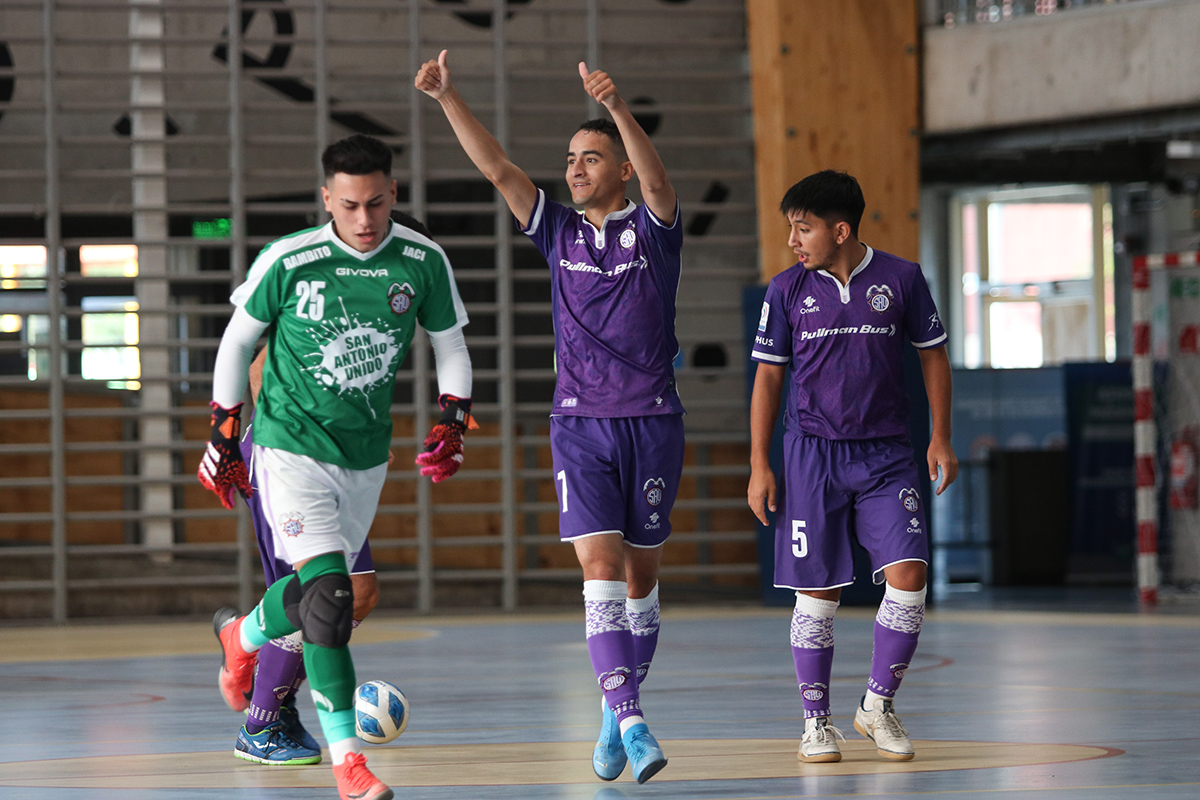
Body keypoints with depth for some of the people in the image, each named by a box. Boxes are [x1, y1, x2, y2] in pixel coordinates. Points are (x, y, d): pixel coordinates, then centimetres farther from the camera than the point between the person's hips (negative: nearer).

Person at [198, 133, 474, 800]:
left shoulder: (423, 262, -6)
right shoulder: (287, 262, -14)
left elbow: (451, 345, 9)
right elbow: (238, 339, 1)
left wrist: (452, 424, -5)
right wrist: (224, 433, 4)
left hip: (366, 456, 5)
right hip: (292, 446, -4)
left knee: (318, 589, 16)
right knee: (329, 596, -18)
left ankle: (243, 637, 49)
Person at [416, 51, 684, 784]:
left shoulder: (653, 229, 0)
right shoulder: (560, 231, 8)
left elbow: (657, 179, -21)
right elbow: (497, 168, -1)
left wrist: (617, 106, -39)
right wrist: (448, 98, -13)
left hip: (653, 422, -1)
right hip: (581, 425, 1)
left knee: (641, 571, 7)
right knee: (601, 565, -13)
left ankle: (619, 707, 24)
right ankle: (630, 723, -19)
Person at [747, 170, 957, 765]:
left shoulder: (900, 279, 0)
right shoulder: (787, 290, 2)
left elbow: (933, 355, 10)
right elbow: (768, 378, 7)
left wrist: (941, 439, 4)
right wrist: (759, 465, 2)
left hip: (886, 454, 0)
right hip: (812, 453, 0)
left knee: (908, 575, -11)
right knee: (817, 591, -1)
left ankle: (877, 706, 5)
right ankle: (817, 722, 10)